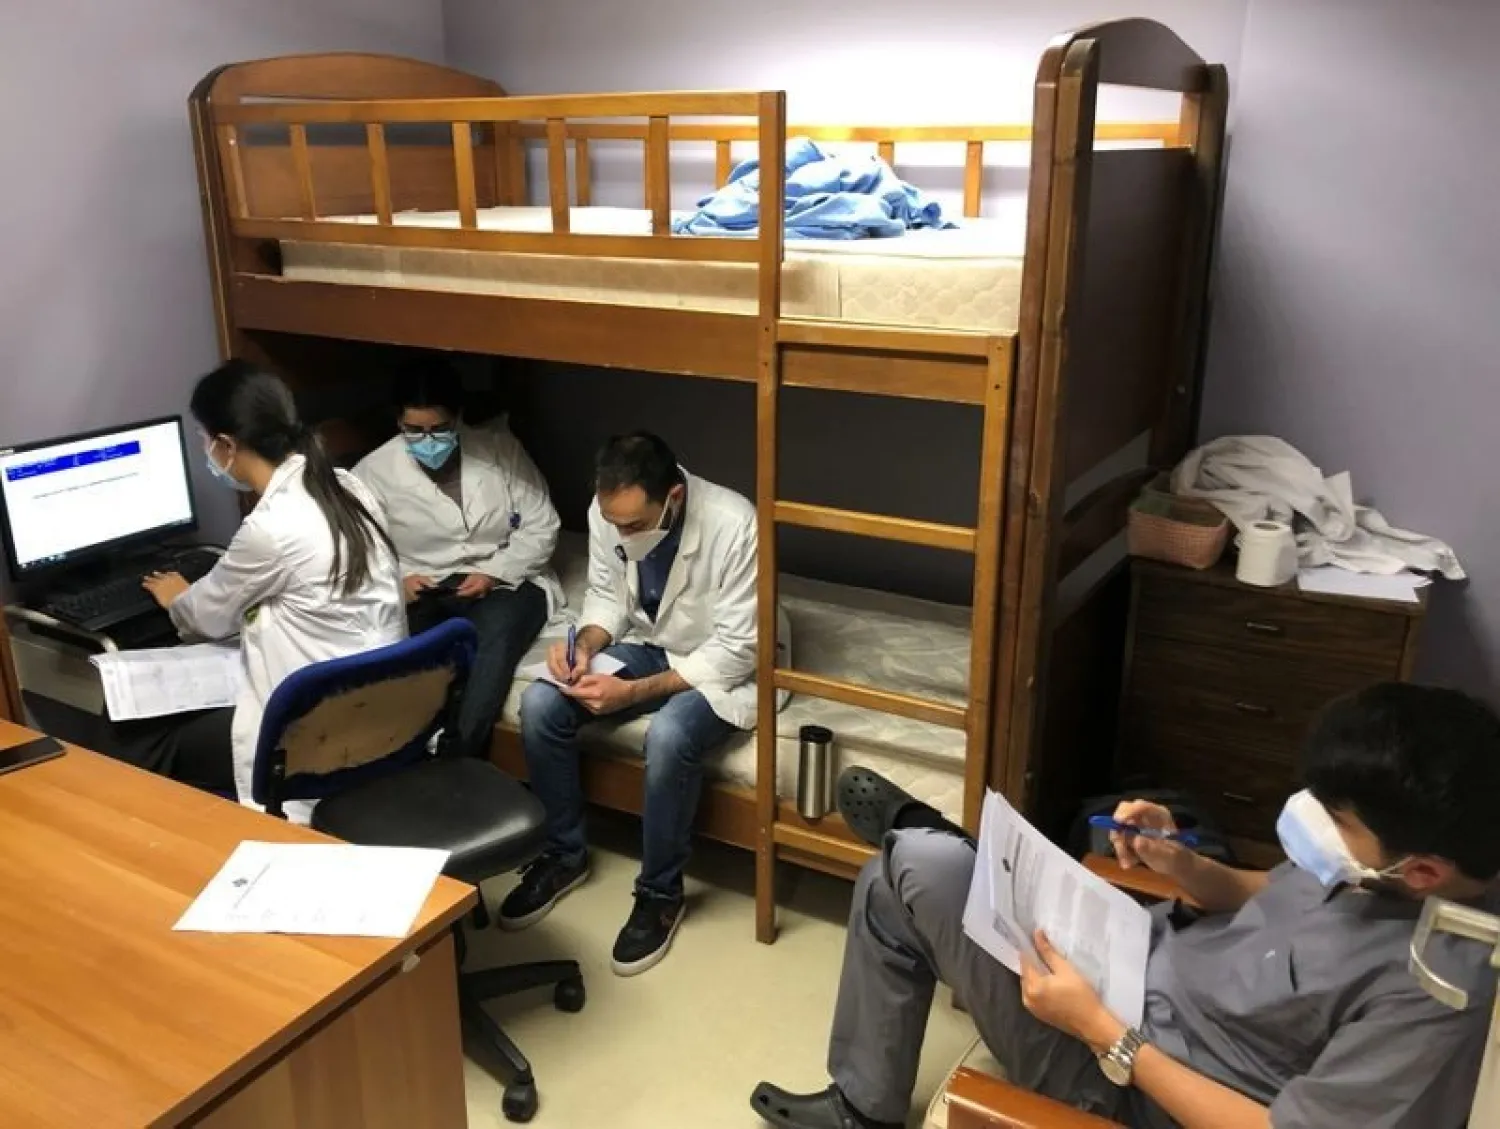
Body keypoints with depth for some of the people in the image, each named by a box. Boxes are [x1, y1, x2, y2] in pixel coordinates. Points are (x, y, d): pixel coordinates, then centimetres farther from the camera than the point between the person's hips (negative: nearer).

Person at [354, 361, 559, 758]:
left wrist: (493, 573, -13)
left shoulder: (500, 448, 1)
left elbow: (541, 526, 1)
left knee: (491, 648, -35)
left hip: (503, 582, 0)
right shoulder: (374, 471, 1)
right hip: (421, 590, 1)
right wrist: (395, 580, -17)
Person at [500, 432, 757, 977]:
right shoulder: (608, 512, -14)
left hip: (719, 667, -5)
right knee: (540, 703, -16)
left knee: (668, 736, -35)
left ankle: (661, 893, -10)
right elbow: (606, 596, 4)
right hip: (644, 646, 6)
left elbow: (737, 651, -26)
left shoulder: (733, 524, -30)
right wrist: (585, 644, -19)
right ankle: (564, 854, 6)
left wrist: (633, 692, -30)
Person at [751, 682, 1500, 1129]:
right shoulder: (1378, 870, -8)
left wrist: (1100, 1031, -24)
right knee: (913, 867, -1)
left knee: (911, 871, -9)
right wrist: (1183, 866, -8)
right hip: (1156, 957, 7)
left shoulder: (1430, 987, -30)